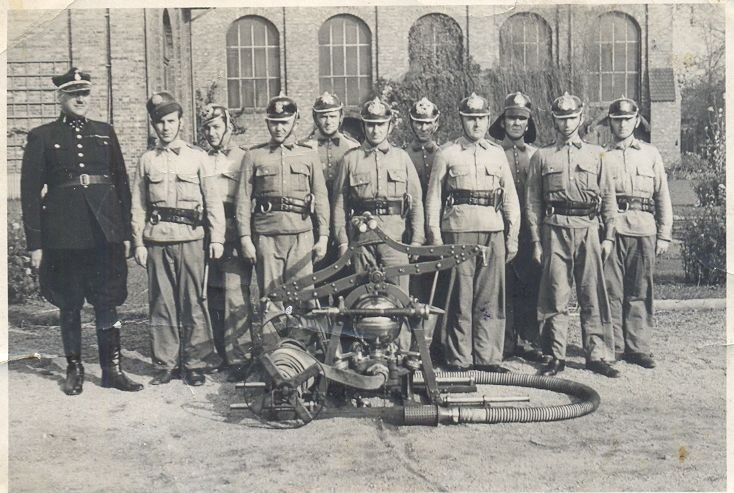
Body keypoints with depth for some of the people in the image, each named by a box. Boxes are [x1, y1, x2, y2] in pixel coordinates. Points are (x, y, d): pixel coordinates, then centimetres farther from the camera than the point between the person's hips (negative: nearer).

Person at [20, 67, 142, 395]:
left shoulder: (105, 132, 11)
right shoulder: (42, 137, 3)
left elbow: (122, 183, 11)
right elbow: (30, 191, 0)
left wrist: (125, 232, 7)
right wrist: (35, 243, -5)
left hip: (105, 232, 2)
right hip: (63, 236, -2)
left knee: (108, 302, 3)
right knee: (69, 305, 7)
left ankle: (112, 368, 13)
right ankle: (74, 369, 20)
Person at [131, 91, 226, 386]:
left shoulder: (197, 157, 8)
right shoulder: (147, 160, 12)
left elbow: (213, 200, 4)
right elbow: (138, 206, 10)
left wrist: (217, 238, -3)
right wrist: (138, 243, 3)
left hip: (191, 239, -1)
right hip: (157, 241, 2)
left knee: (194, 303, -1)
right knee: (161, 304, 4)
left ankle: (196, 363, 8)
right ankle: (165, 364, 12)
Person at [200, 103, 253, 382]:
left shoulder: (243, 158, 3)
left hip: (232, 237, -5)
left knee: (235, 298, -10)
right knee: (213, 299, 8)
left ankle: (239, 359, -6)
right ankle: (223, 354, 18)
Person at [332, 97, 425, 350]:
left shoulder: (401, 158, 11)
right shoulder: (350, 159, 10)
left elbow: (416, 201, 9)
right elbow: (339, 203, 7)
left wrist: (416, 240, 1)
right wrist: (342, 240, 0)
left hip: (395, 234, 0)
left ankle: (402, 350, 2)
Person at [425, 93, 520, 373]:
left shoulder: (497, 154, 14)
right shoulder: (446, 154, 6)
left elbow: (510, 198, 15)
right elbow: (433, 198, 4)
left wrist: (513, 236, 9)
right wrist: (435, 237, -3)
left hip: (493, 231, 3)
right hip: (458, 230, -3)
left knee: (491, 299, 3)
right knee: (460, 298, -1)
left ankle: (487, 357, 12)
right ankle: (459, 359, 7)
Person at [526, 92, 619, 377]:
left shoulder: (595, 155, 13)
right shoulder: (541, 156, 9)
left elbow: (608, 198, 12)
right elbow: (533, 202, 7)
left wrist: (609, 236, 5)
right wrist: (536, 241, 1)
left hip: (588, 228, 1)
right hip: (555, 229, -1)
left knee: (593, 295, 1)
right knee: (555, 296, 1)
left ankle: (597, 355, 9)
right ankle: (555, 356, 9)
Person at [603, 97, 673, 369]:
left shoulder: (650, 154, 14)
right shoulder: (601, 156, 10)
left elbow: (663, 196, 12)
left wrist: (665, 235, 5)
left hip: (644, 228, 1)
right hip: (611, 228, -1)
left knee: (640, 292, 3)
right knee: (611, 290, -2)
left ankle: (638, 347, 10)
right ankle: (613, 347, 6)